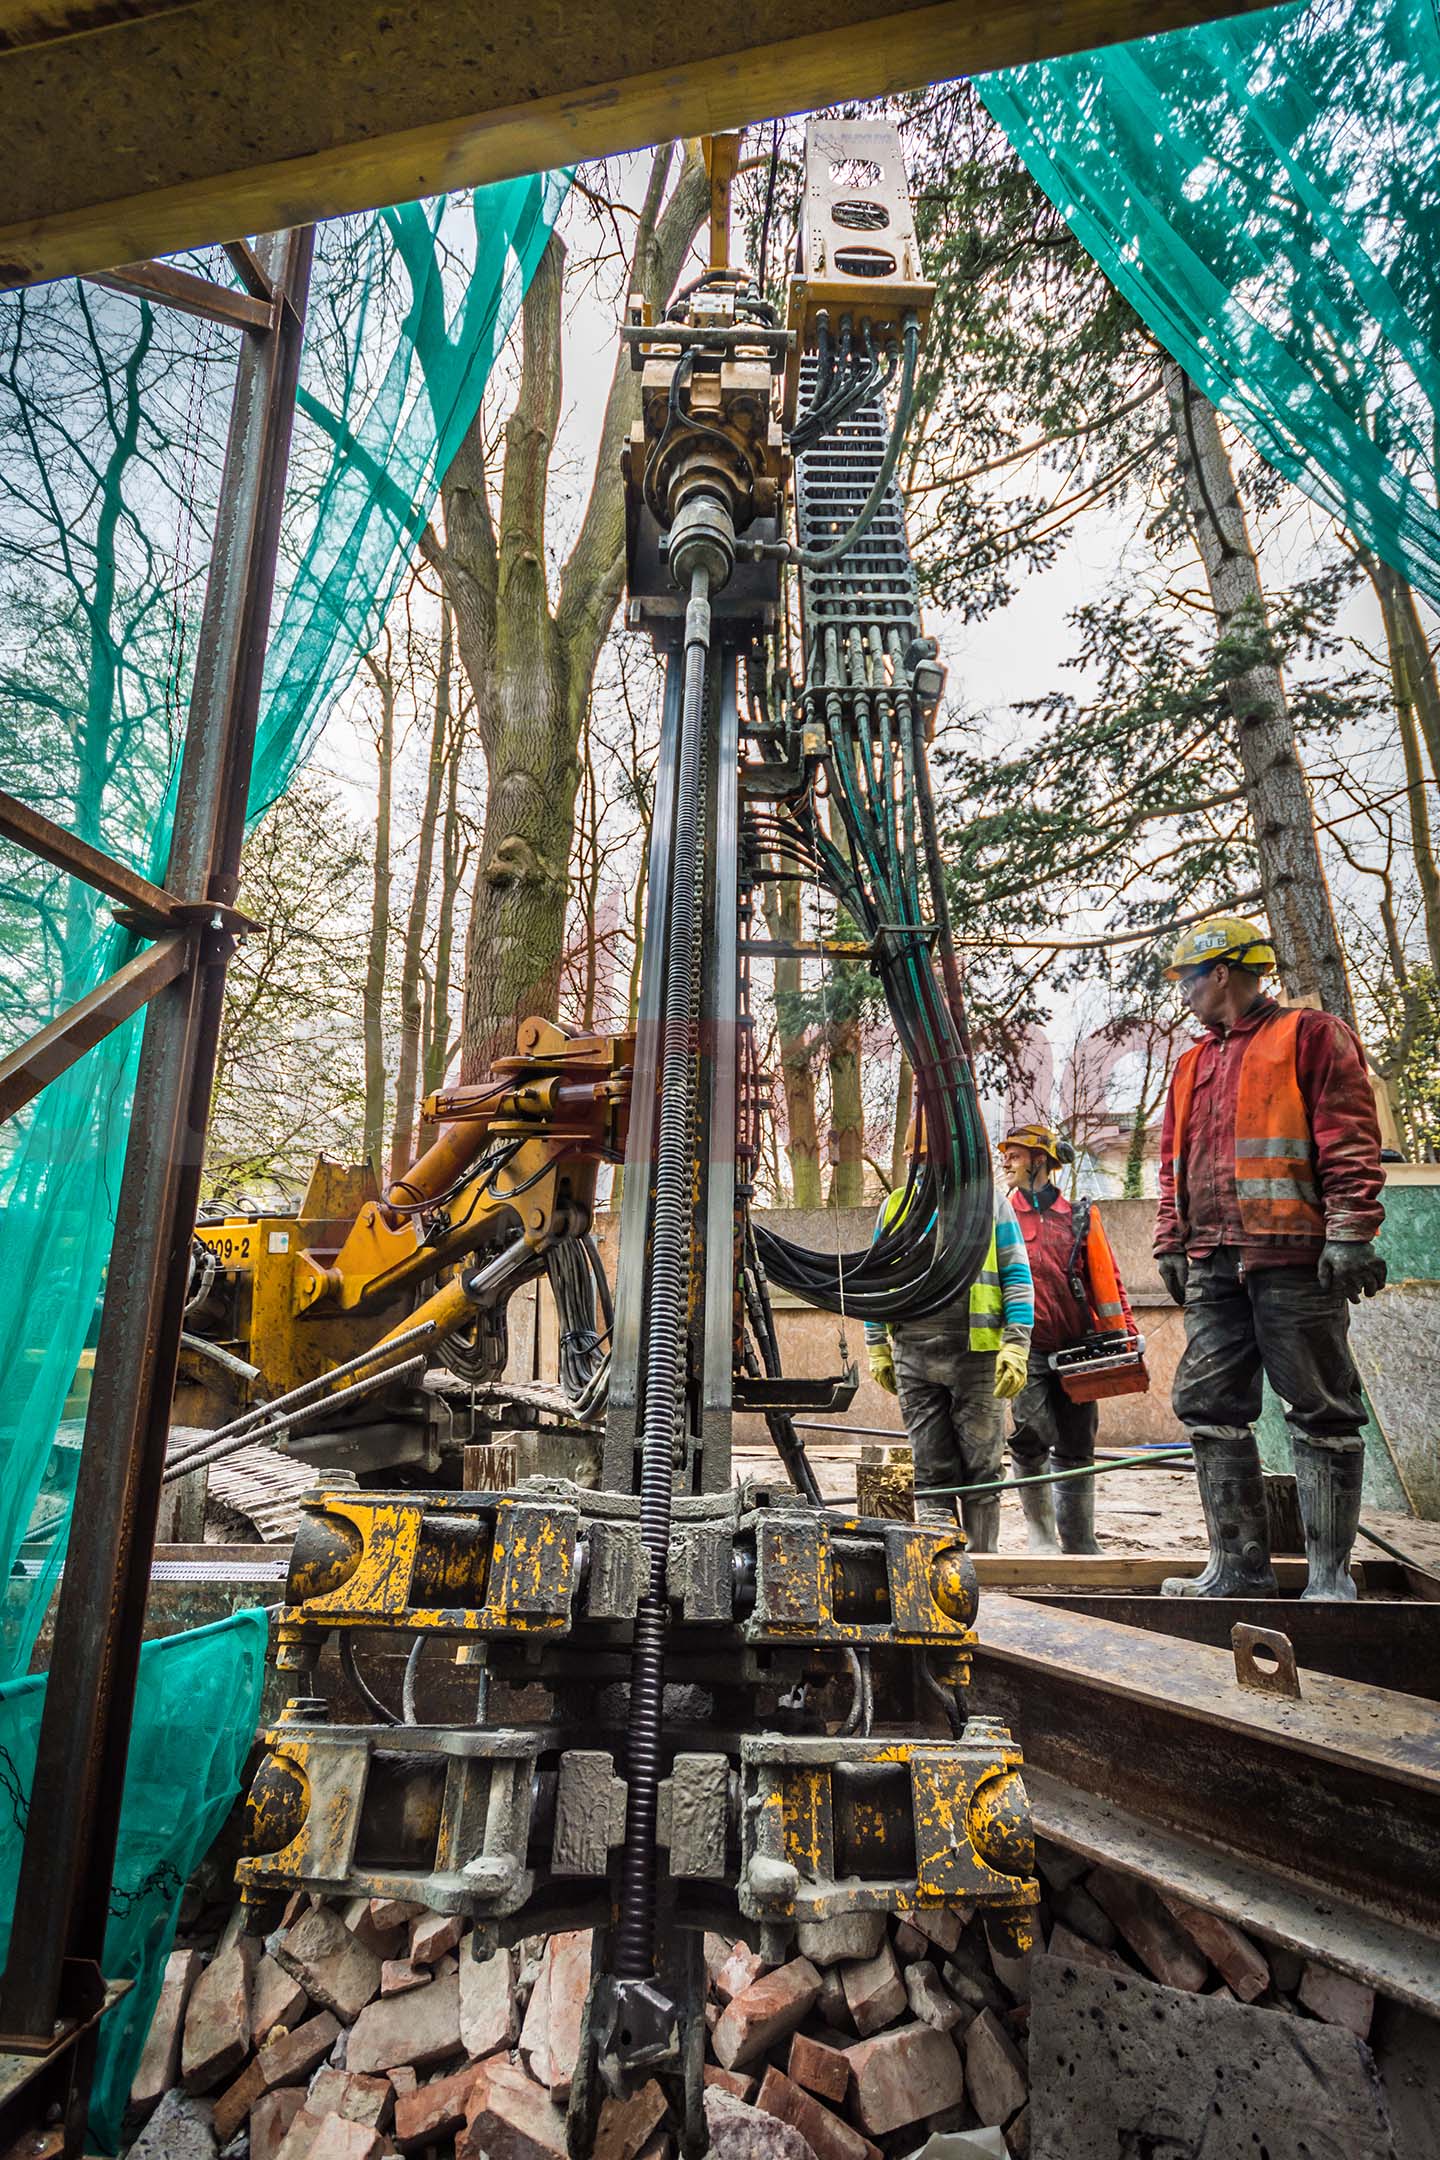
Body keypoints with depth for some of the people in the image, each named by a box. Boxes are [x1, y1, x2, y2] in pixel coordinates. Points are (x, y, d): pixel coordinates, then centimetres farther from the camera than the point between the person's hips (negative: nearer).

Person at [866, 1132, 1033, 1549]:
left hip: (976, 1353, -2)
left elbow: (1017, 1277, 4)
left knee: (982, 1467, 6)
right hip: (912, 1356, 2)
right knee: (931, 1471, 5)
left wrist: (1016, 1346, -7)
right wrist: (877, 1348, 11)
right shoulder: (895, 1206, 13)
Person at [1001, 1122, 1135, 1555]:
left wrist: (1125, 1335, 1)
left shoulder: (1080, 1216, 8)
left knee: (1076, 1447, 6)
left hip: (1075, 1349, 1)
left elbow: (1107, 1280, 9)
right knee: (1032, 1438, -9)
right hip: (1026, 1350, -1)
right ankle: (1039, 1528, 13)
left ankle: (1078, 1541, 20)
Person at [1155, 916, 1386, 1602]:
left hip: (1294, 1259, -7)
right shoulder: (1192, 1066, 22)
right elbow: (1173, 1163, 22)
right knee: (1207, 1405, 4)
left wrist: (1349, 1232, -15)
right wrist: (1171, 1243, 15)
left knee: (1319, 1412, 1)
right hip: (1214, 1264, 7)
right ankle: (1240, 1568, 12)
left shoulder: (1310, 1035, 2)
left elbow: (1349, 1139, -7)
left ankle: (1329, 1575, 12)